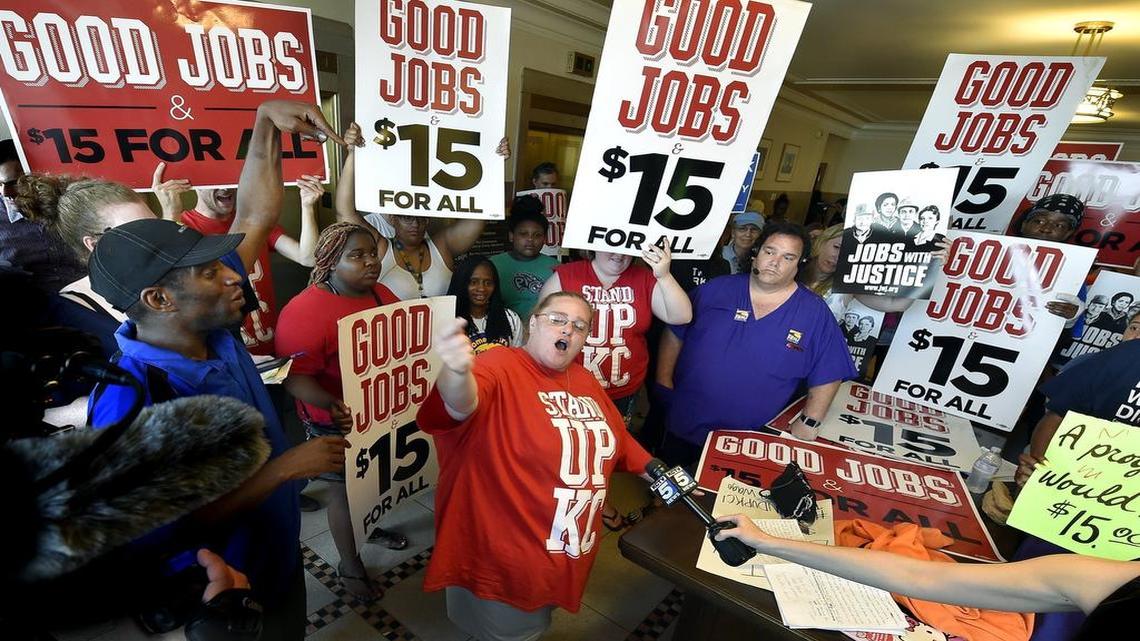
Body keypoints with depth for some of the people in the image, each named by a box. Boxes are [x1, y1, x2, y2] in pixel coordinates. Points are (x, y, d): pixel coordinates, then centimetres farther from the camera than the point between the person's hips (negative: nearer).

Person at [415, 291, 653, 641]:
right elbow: (463, 405, -44)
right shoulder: (500, 367, -22)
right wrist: (457, 372, -65)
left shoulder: (585, 381, 3)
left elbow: (619, 439, 16)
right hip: (505, 557, -7)